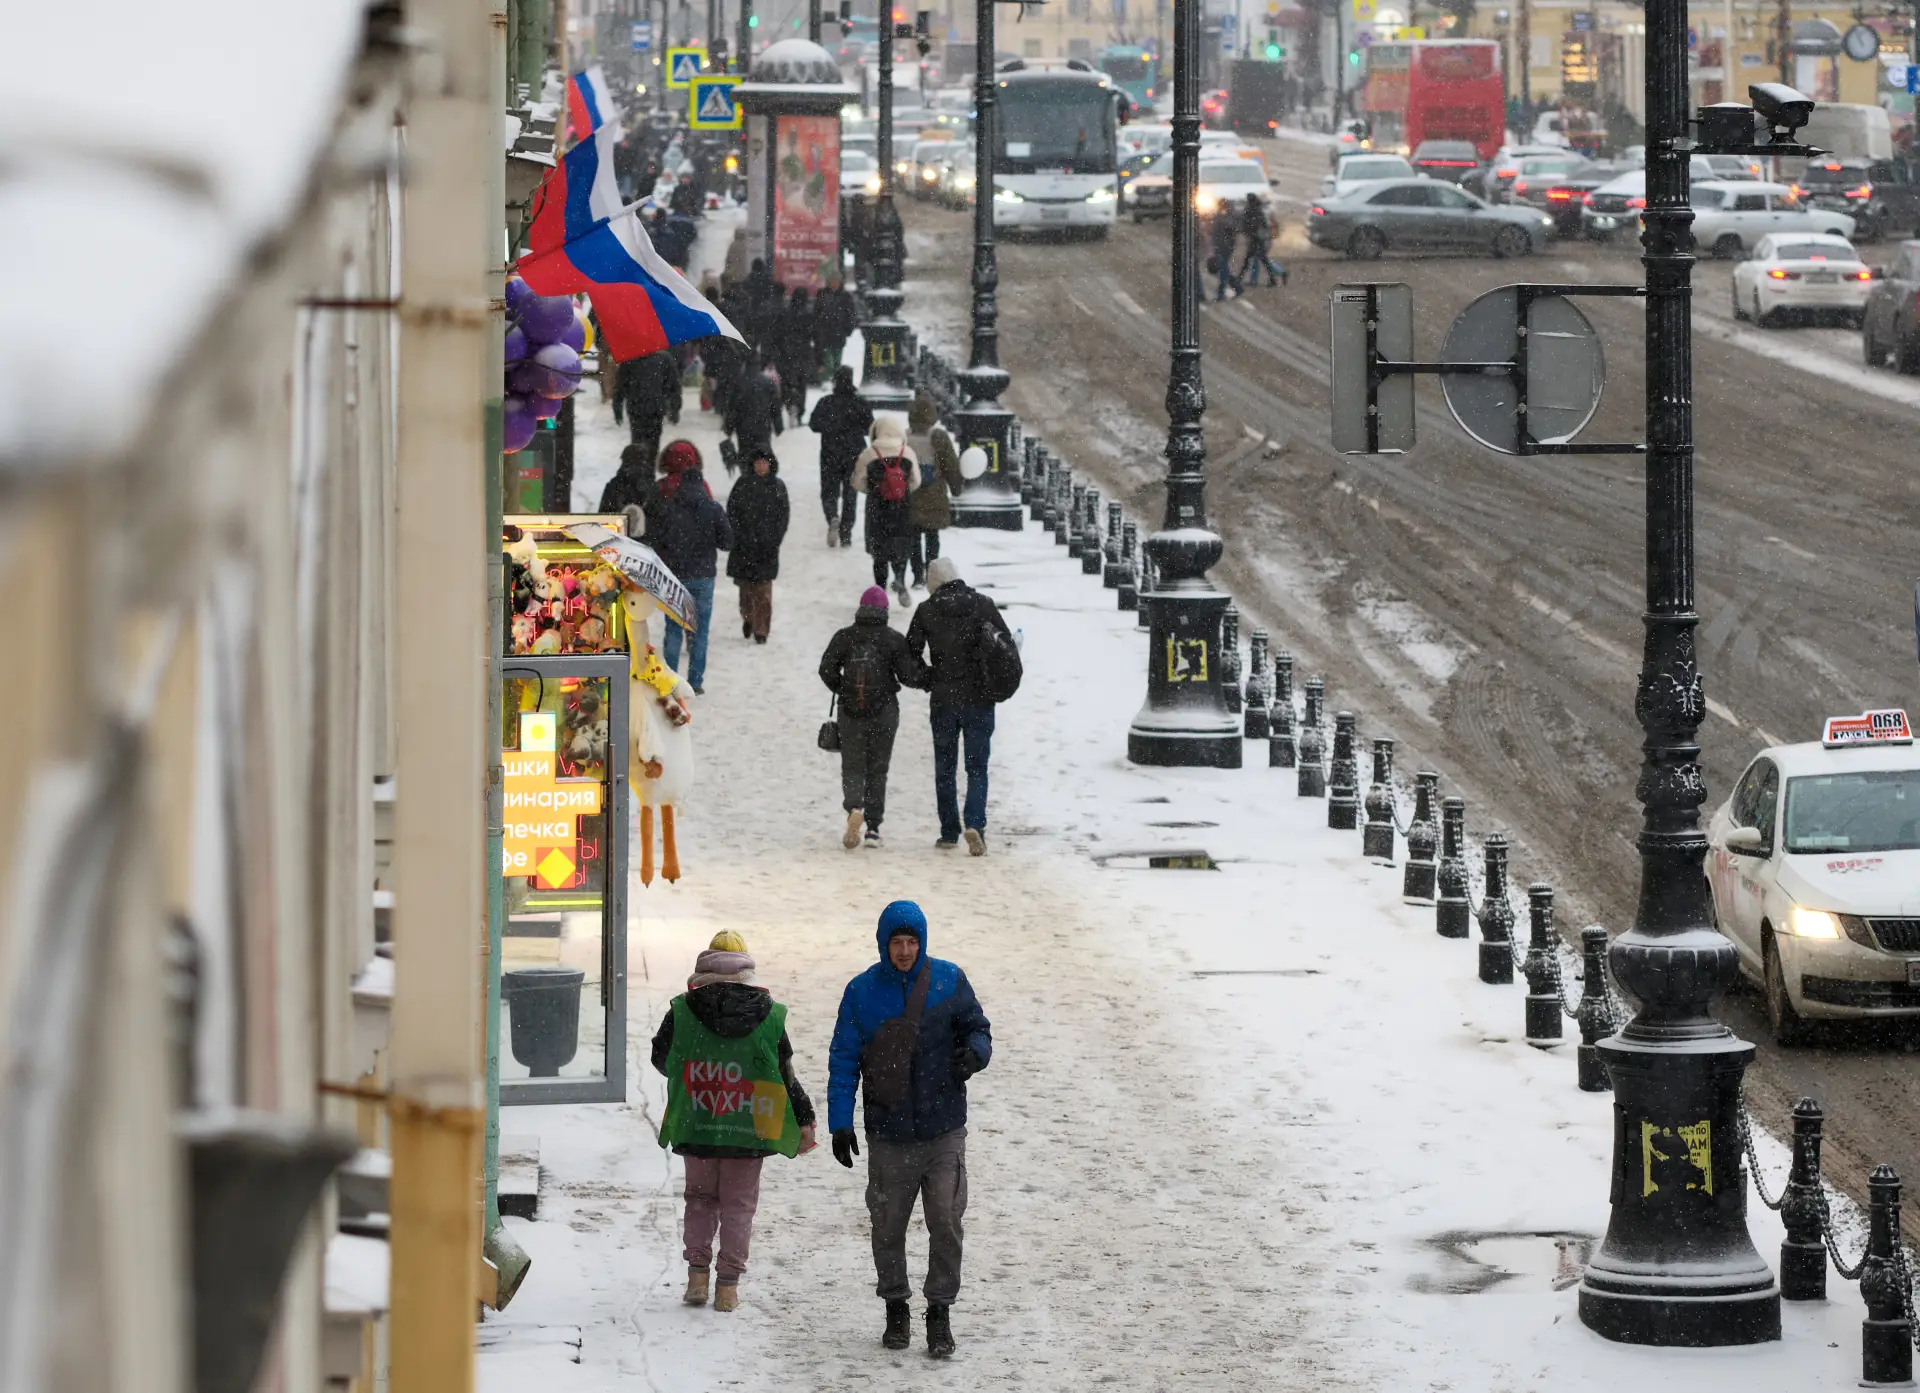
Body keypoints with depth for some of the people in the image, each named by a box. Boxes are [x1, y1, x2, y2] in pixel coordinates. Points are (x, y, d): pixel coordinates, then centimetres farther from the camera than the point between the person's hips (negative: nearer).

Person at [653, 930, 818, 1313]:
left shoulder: (683, 1011, -6)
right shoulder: (768, 1016, -4)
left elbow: (661, 1058, 6)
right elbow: (785, 1076, 0)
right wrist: (804, 1120, 9)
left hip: (696, 1126, 0)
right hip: (748, 1130, 0)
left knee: (700, 1198, 17)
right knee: (738, 1204, 10)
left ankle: (697, 1274, 7)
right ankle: (728, 1285, 6)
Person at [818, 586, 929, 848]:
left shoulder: (844, 637, -2)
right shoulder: (894, 639, -5)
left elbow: (826, 669, -4)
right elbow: (908, 674, -8)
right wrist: (928, 677, 11)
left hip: (850, 711, 0)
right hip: (884, 713, 0)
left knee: (852, 767, 5)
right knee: (877, 769, 10)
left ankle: (854, 807, -24)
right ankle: (873, 827, 7)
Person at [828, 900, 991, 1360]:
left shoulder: (949, 982, 0)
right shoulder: (861, 992, 0)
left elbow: (977, 1029, 10)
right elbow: (843, 1061, 3)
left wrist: (974, 1052, -15)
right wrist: (840, 1123, -4)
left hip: (943, 1131, -1)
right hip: (888, 1133, 1)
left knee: (946, 1222, -6)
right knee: (888, 1226, 6)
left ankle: (940, 1312, 6)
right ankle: (896, 1308, 23)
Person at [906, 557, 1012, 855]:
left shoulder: (926, 611, -4)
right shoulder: (982, 605, -4)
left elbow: (910, 653, -2)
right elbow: (1007, 645, -3)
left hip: (943, 701, 0)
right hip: (979, 701, 0)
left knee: (945, 770, 13)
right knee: (977, 768, 4)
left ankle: (949, 833, 15)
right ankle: (975, 824, -16)